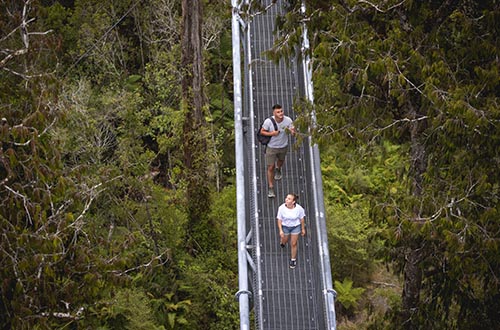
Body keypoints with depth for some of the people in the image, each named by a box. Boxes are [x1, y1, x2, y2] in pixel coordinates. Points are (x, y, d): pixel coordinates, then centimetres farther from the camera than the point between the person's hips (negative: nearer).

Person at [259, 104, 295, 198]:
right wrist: (272, 133, -29)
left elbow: (293, 132, -13)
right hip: (271, 147, -3)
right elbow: (262, 132, -11)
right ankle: (271, 188, 14)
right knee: (270, 167, -1)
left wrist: (293, 132, -38)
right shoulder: (268, 121, -25)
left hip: (283, 146, 3)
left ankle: (278, 169, 68)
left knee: (281, 160, 31)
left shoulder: (288, 120, -20)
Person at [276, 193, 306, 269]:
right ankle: (282, 241, 63)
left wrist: (303, 229, 2)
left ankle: (293, 259, 29)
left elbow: (302, 219, -7)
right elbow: (279, 219, -12)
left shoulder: (299, 208, -24)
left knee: (293, 244, 7)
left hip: (295, 227, -1)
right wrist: (280, 230, -15)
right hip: (285, 226, 1)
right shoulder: (281, 208, -25)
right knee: (284, 241, 22)